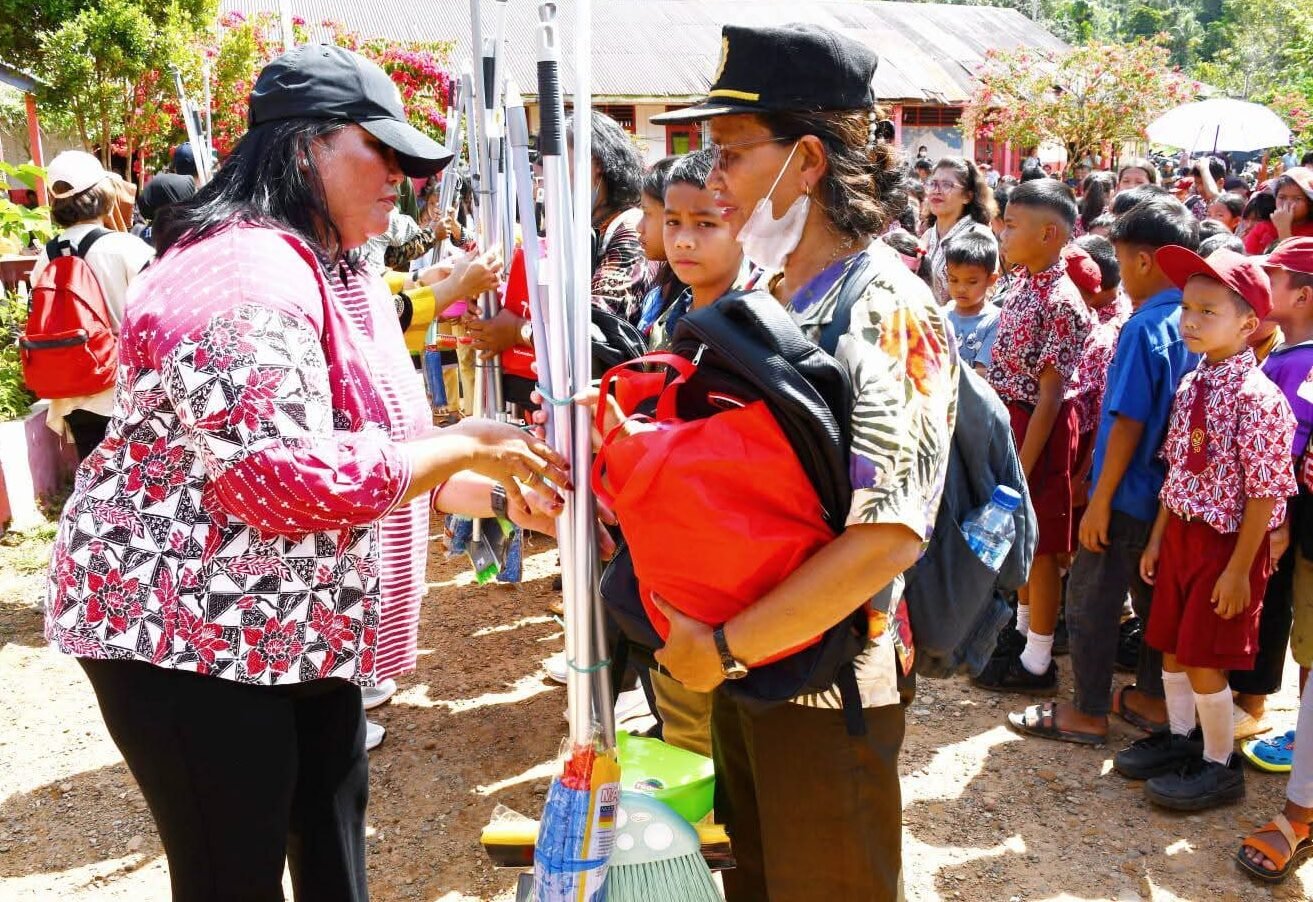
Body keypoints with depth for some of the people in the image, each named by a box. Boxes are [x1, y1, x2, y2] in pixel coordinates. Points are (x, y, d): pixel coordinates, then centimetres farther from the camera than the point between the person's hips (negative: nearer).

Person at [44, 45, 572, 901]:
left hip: (303, 623, 10)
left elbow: (374, 445, 13)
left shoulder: (337, 274, 11)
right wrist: (465, 446, -23)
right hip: (186, 630, -10)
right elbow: (286, 478, -32)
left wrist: (501, 489, 2)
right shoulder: (245, 275, -23)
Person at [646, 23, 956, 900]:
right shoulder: (763, 295, 6)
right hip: (739, 664, 8)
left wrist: (723, 647, -23)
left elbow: (887, 536, -28)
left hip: (829, 687, -7)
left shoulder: (888, 314, -20)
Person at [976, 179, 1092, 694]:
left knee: (1038, 546, 4)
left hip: (1036, 427, -8)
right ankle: (1022, 626, 39)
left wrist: (1021, 469, -21)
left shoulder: (1060, 304, -21)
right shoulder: (1021, 284, 5)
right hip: (1007, 419, 8)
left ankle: (1038, 661, 17)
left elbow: (1049, 397, -22)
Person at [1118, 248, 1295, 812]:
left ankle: (1220, 766, 20)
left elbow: (1265, 493, -19)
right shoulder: (1190, 386, 4)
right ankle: (1181, 737, 37)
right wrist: (1158, 537, 11)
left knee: (1204, 658, 1)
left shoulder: (1256, 396, -20)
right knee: (1171, 644, 17)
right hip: (1182, 533, 7)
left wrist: (1239, 569, -18)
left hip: (1228, 541, -7)